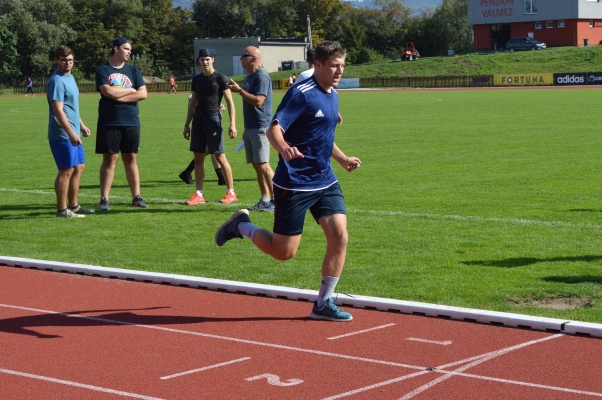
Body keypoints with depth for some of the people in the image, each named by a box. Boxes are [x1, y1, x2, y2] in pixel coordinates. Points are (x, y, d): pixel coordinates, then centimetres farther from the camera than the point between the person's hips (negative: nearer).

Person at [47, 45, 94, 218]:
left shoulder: (70, 78, 15)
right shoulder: (57, 81, -15)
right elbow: (58, 110, -22)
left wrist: (81, 125, 26)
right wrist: (71, 133, -26)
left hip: (73, 134, 10)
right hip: (63, 135, -10)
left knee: (79, 167, 15)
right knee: (67, 170, -6)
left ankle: (73, 205, 24)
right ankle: (62, 210, 1)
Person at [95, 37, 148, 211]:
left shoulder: (133, 71, 10)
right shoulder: (103, 70, 0)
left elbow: (143, 93, -2)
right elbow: (108, 92, -15)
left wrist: (119, 97, -11)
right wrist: (130, 90, -4)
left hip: (131, 123, 3)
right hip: (109, 123, -3)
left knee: (131, 159, 8)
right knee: (110, 159, -2)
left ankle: (136, 197, 12)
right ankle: (104, 199, 2)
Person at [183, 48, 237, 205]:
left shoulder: (220, 78, -5)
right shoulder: (196, 79, 12)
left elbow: (230, 101, -7)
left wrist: (232, 124, -15)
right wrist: (187, 124, 16)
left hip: (213, 118, -6)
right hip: (198, 118, 6)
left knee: (220, 156, -4)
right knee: (198, 157, 5)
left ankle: (231, 193, 5)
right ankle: (199, 195, 10)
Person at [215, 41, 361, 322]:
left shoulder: (333, 95, 11)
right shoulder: (301, 93, -14)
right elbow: (273, 129, -22)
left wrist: (343, 159, 16)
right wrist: (284, 148, -42)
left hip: (325, 182, 7)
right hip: (294, 184, -7)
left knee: (339, 236, -8)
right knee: (284, 252, -1)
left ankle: (323, 304, 5)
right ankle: (241, 226, 27)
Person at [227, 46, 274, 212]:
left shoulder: (261, 77, -14)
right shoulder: (248, 77, 16)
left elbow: (258, 101, -24)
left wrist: (239, 90, -20)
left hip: (260, 127, -9)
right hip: (250, 127, 9)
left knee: (263, 165, -11)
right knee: (256, 165, 9)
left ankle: (276, 200, -8)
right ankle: (265, 200, 14)